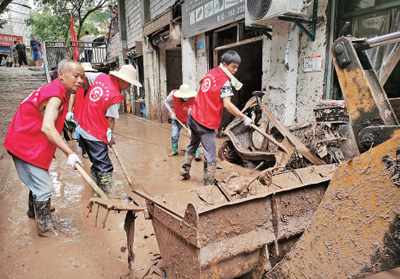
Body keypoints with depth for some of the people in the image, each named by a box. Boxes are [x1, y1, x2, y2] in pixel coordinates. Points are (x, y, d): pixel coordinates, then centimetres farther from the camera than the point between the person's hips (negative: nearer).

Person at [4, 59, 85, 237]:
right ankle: (45, 228, 8)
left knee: (38, 182, 26)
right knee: (44, 188, -6)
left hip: (33, 144, 10)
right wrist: (69, 153, -42)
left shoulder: (61, 92, 5)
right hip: (26, 146, -10)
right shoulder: (55, 95, -26)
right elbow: (47, 127, -39)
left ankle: (33, 211, 48)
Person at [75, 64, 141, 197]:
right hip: (96, 135, -9)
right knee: (105, 168, -2)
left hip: (82, 127, 9)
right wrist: (110, 137, 1)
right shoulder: (116, 96, -20)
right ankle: (109, 196, 4)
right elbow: (110, 119, -12)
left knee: (97, 163, 19)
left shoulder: (101, 77, 1)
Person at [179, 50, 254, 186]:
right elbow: (227, 104, -22)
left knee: (193, 144, 29)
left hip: (193, 117, 8)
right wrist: (244, 118, -18)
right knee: (210, 154, 2)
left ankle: (185, 169, 41)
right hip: (206, 123, -8)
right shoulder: (225, 80, -14)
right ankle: (208, 184, 8)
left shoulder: (210, 72, 9)